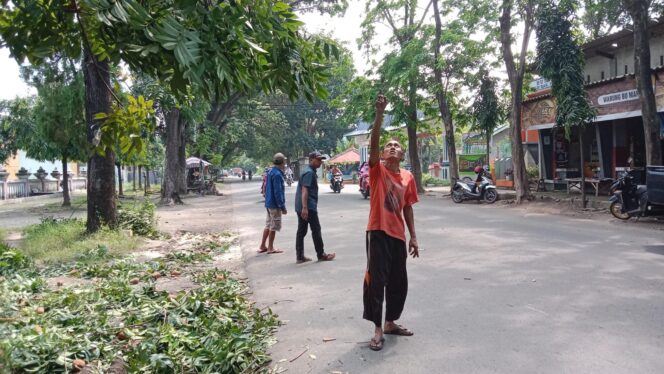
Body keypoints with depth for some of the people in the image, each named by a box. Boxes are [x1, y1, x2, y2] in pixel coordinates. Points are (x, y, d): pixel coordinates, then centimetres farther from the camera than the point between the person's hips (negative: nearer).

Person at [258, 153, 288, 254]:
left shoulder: (271, 172, 10)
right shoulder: (277, 174, -20)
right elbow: (278, 192, -22)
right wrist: (282, 206, -18)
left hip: (269, 203, 9)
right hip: (275, 204, -9)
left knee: (268, 225, 16)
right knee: (274, 226, 1)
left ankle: (262, 246, 22)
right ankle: (270, 248, 10)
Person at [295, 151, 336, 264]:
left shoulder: (310, 171, 19)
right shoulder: (309, 172, -13)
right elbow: (304, 190, -22)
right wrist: (305, 208, -29)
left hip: (300, 207, 10)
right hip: (309, 207, -10)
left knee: (301, 231, 8)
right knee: (316, 230, 0)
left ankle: (299, 256, 11)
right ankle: (321, 254, 9)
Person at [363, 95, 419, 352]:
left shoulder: (408, 177, 8)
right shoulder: (378, 170, -4)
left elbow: (407, 208, 13)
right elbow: (373, 143, -21)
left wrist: (413, 237, 11)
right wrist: (379, 114, -31)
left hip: (398, 235, 5)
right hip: (378, 232, -5)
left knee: (399, 282, 12)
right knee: (376, 280, -3)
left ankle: (390, 323, 30)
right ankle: (378, 330, 6)